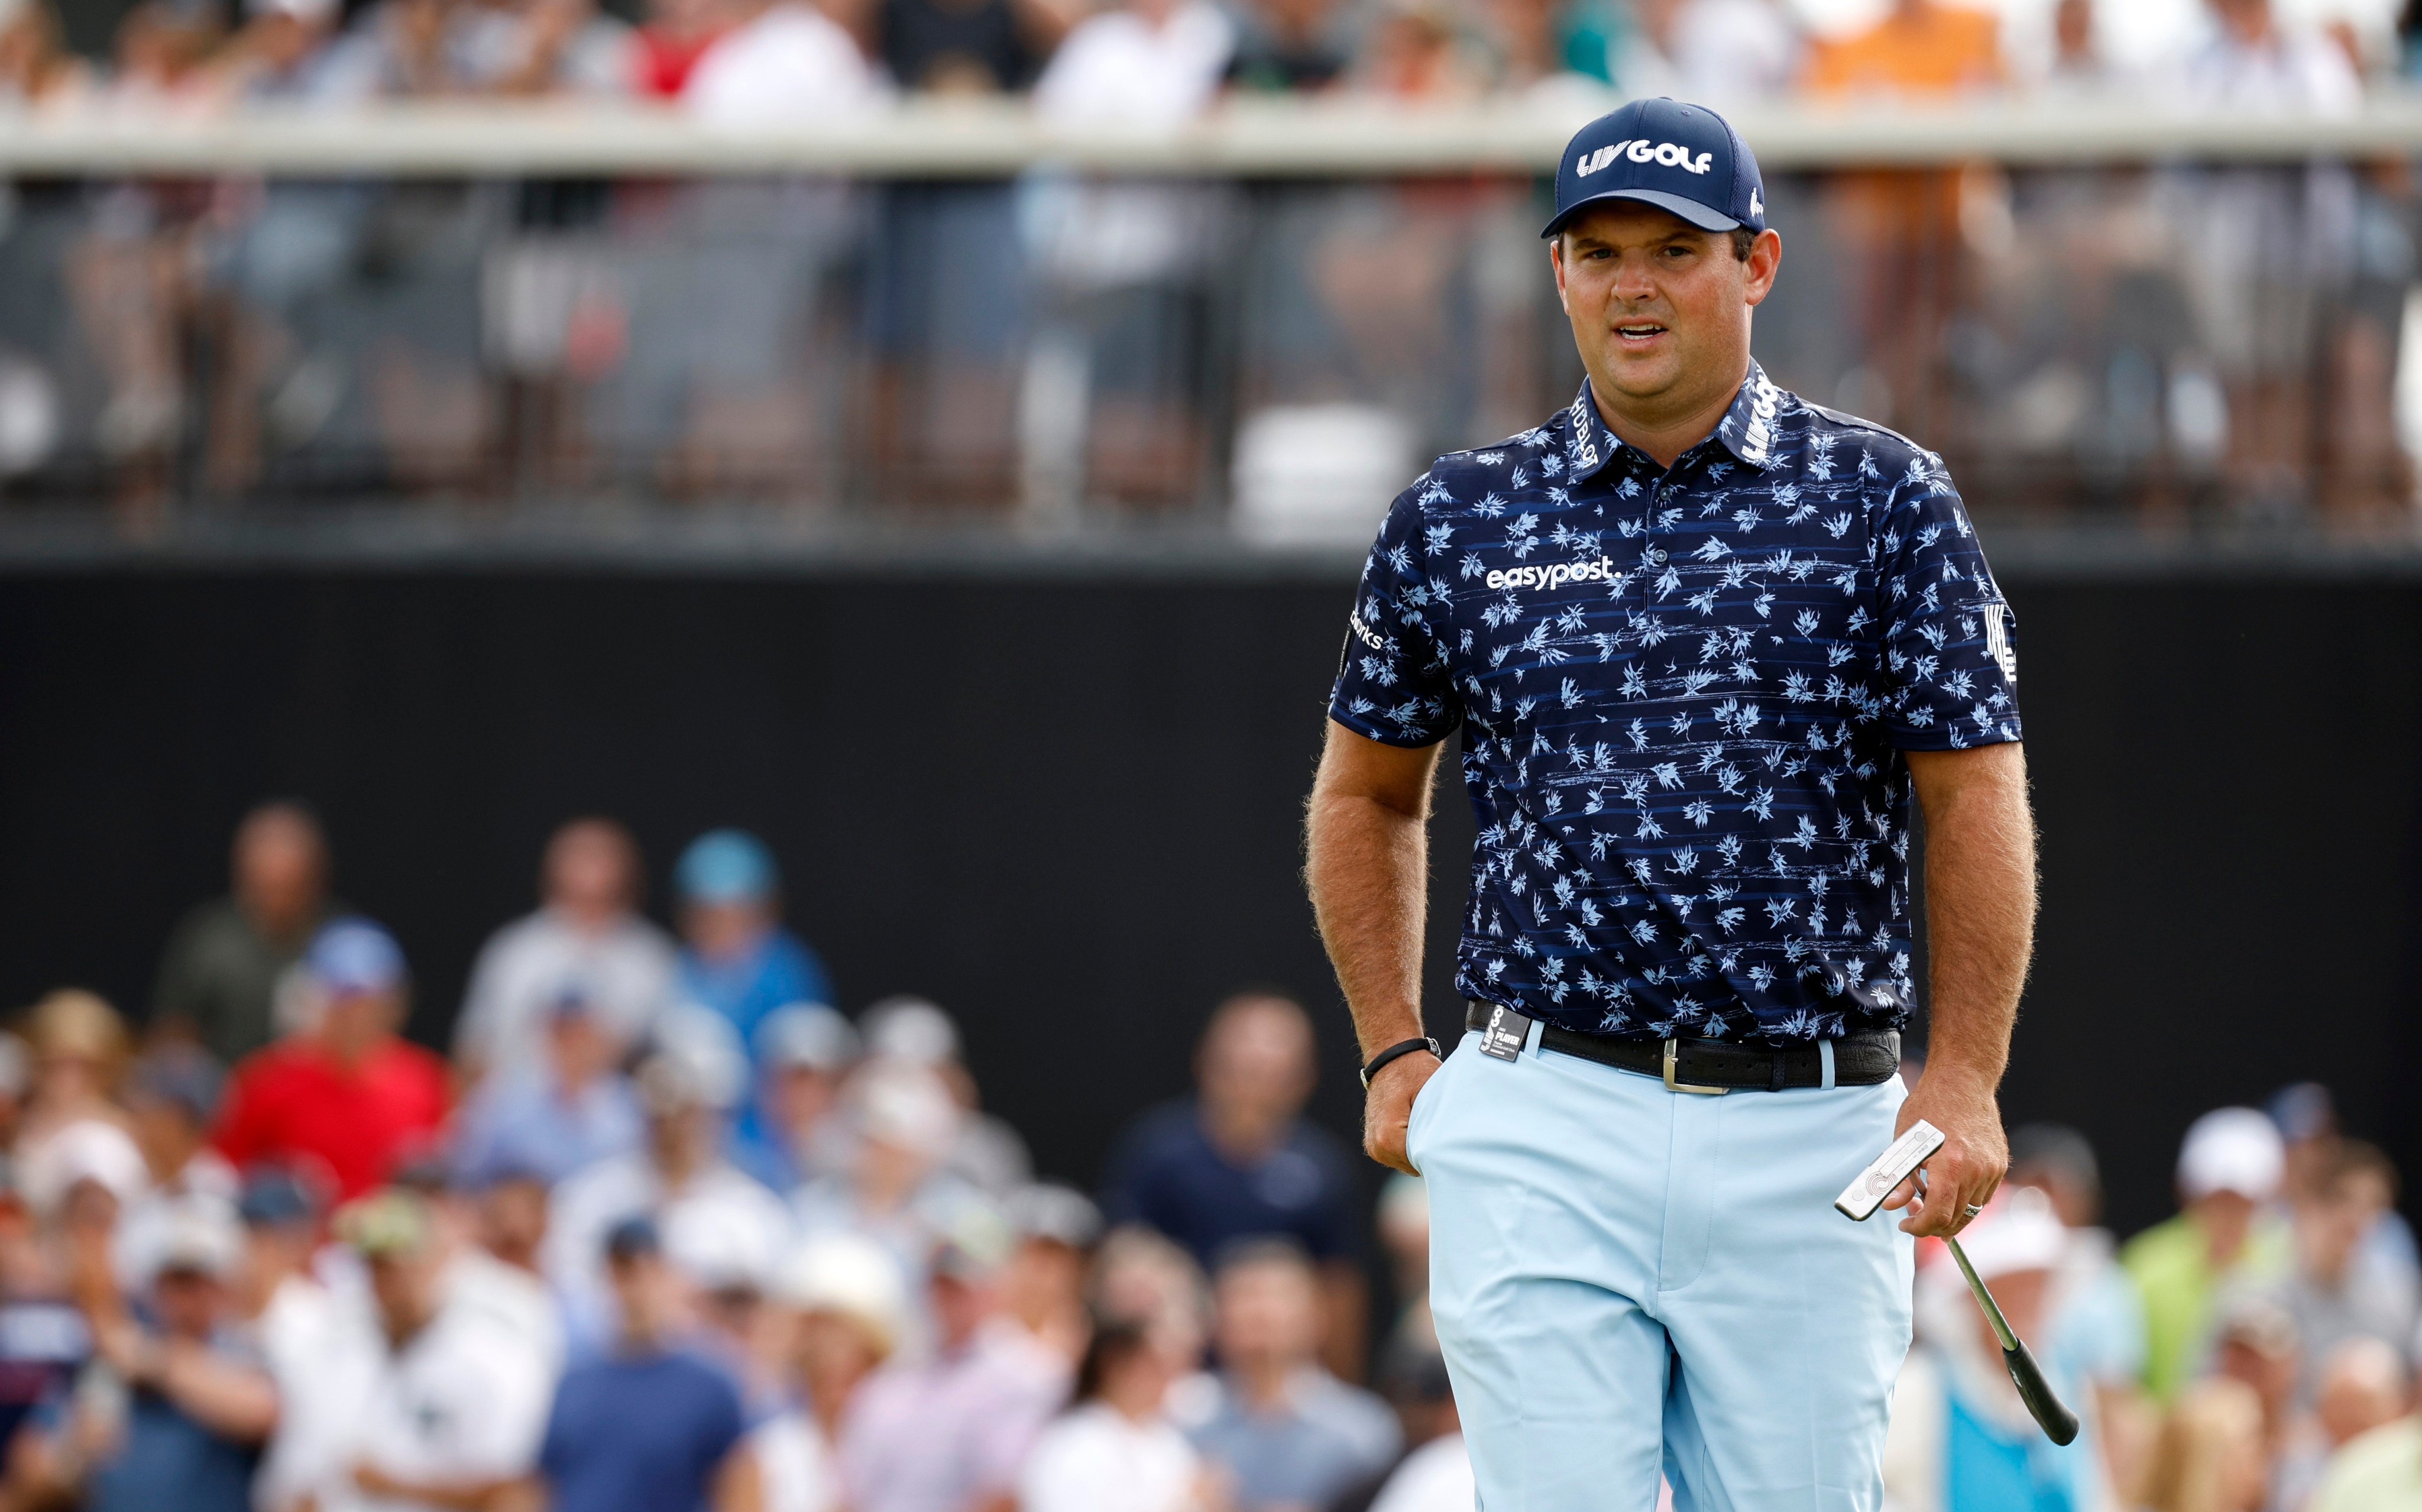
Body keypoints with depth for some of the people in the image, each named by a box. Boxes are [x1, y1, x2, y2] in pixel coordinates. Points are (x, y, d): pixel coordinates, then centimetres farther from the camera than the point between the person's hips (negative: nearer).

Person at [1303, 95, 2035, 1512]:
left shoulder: (1880, 495, 3)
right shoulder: (1461, 519, 8)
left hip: (1808, 1141, 0)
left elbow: (1975, 794, 0)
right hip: (1543, 1129, 0)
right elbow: (1369, 793, 22)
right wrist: (1396, 1050, 12)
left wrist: (1965, 1080, -9)